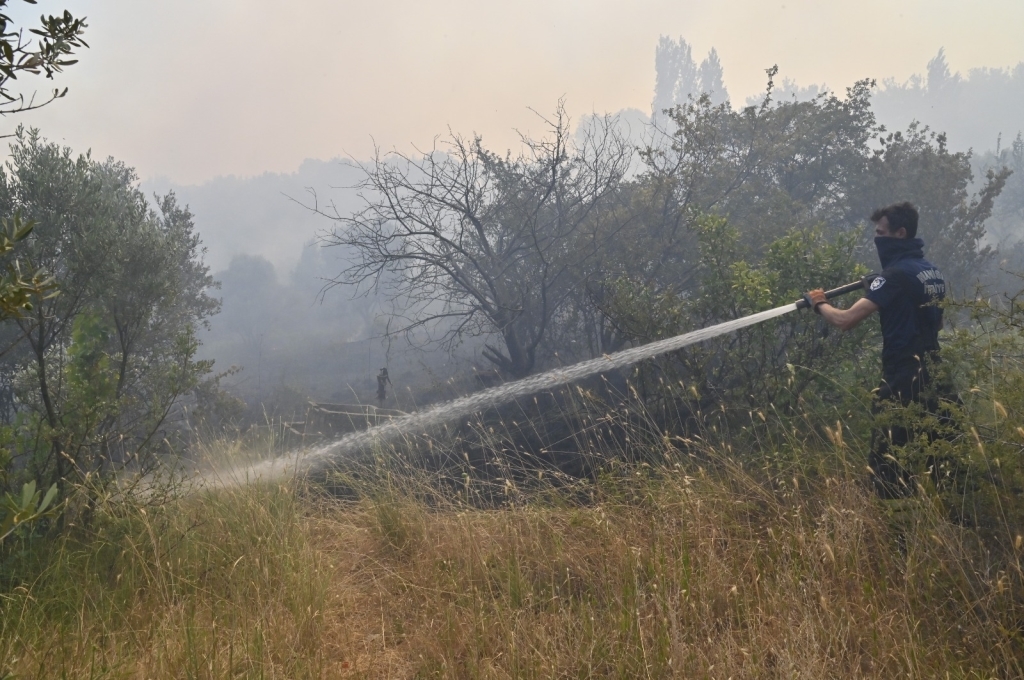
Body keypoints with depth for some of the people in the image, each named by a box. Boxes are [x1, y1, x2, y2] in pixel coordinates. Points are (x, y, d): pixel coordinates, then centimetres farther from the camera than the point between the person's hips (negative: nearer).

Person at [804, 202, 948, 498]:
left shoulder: (896, 273, -15)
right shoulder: (932, 271, 12)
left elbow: (844, 320, -21)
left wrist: (819, 303, 0)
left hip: (902, 377, -9)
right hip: (930, 374, 9)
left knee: (886, 459, -6)